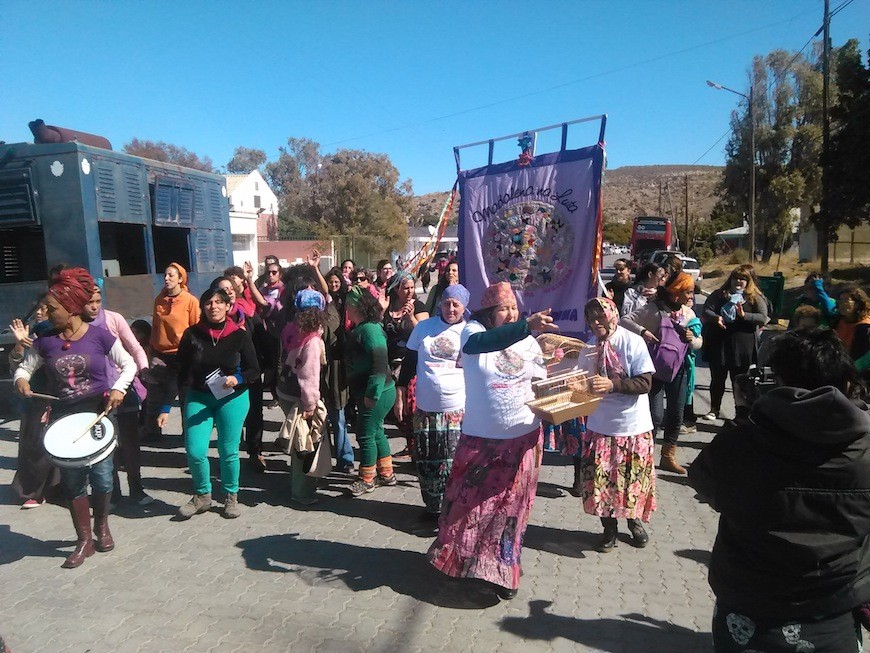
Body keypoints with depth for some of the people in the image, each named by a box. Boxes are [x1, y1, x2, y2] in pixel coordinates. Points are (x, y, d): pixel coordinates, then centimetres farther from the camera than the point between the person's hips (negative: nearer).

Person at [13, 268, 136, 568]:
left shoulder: (98, 335, -8)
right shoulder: (45, 342, 0)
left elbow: (129, 364, -3)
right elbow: (25, 367, 13)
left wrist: (118, 388, -19)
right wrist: (21, 379, -9)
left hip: (99, 414, -3)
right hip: (64, 418, 3)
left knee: (101, 475, 2)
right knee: (72, 480, 7)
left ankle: (102, 525, 30)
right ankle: (84, 540, 20)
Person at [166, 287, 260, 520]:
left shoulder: (239, 335, -7)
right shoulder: (192, 334, -4)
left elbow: (254, 371, -1)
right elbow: (180, 373, -2)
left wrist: (237, 379, -22)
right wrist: (166, 407, -5)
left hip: (232, 399, -1)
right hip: (198, 398, 1)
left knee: (229, 451, 5)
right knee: (195, 451, -5)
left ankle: (231, 496, 28)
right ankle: (202, 496, 21)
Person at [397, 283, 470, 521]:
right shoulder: (424, 327, 4)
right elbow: (409, 363, 8)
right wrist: (400, 395, 6)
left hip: (458, 410, -2)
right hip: (425, 408, 2)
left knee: (452, 463, 2)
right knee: (426, 461, 12)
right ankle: (432, 506, 31)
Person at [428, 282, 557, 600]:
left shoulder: (529, 342, 3)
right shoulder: (473, 331, -8)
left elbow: (542, 380, 12)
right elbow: (483, 342, -32)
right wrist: (527, 325, -44)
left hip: (523, 439, 3)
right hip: (480, 439, -2)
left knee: (510, 507, 13)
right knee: (468, 501, 12)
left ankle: (502, 571, 31)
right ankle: (455, 556, 38)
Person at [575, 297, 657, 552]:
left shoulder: (633, 342, -13)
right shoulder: (589, 346, 0)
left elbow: (645, 383, -18)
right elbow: (583, 379, 10)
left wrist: (613, 384, -30)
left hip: (633, 427, -3)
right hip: (600, 426, 3)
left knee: (634, 479, 11)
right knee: (601, 479, 6)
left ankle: (635, 522, 38)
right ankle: (609, 528, 27)